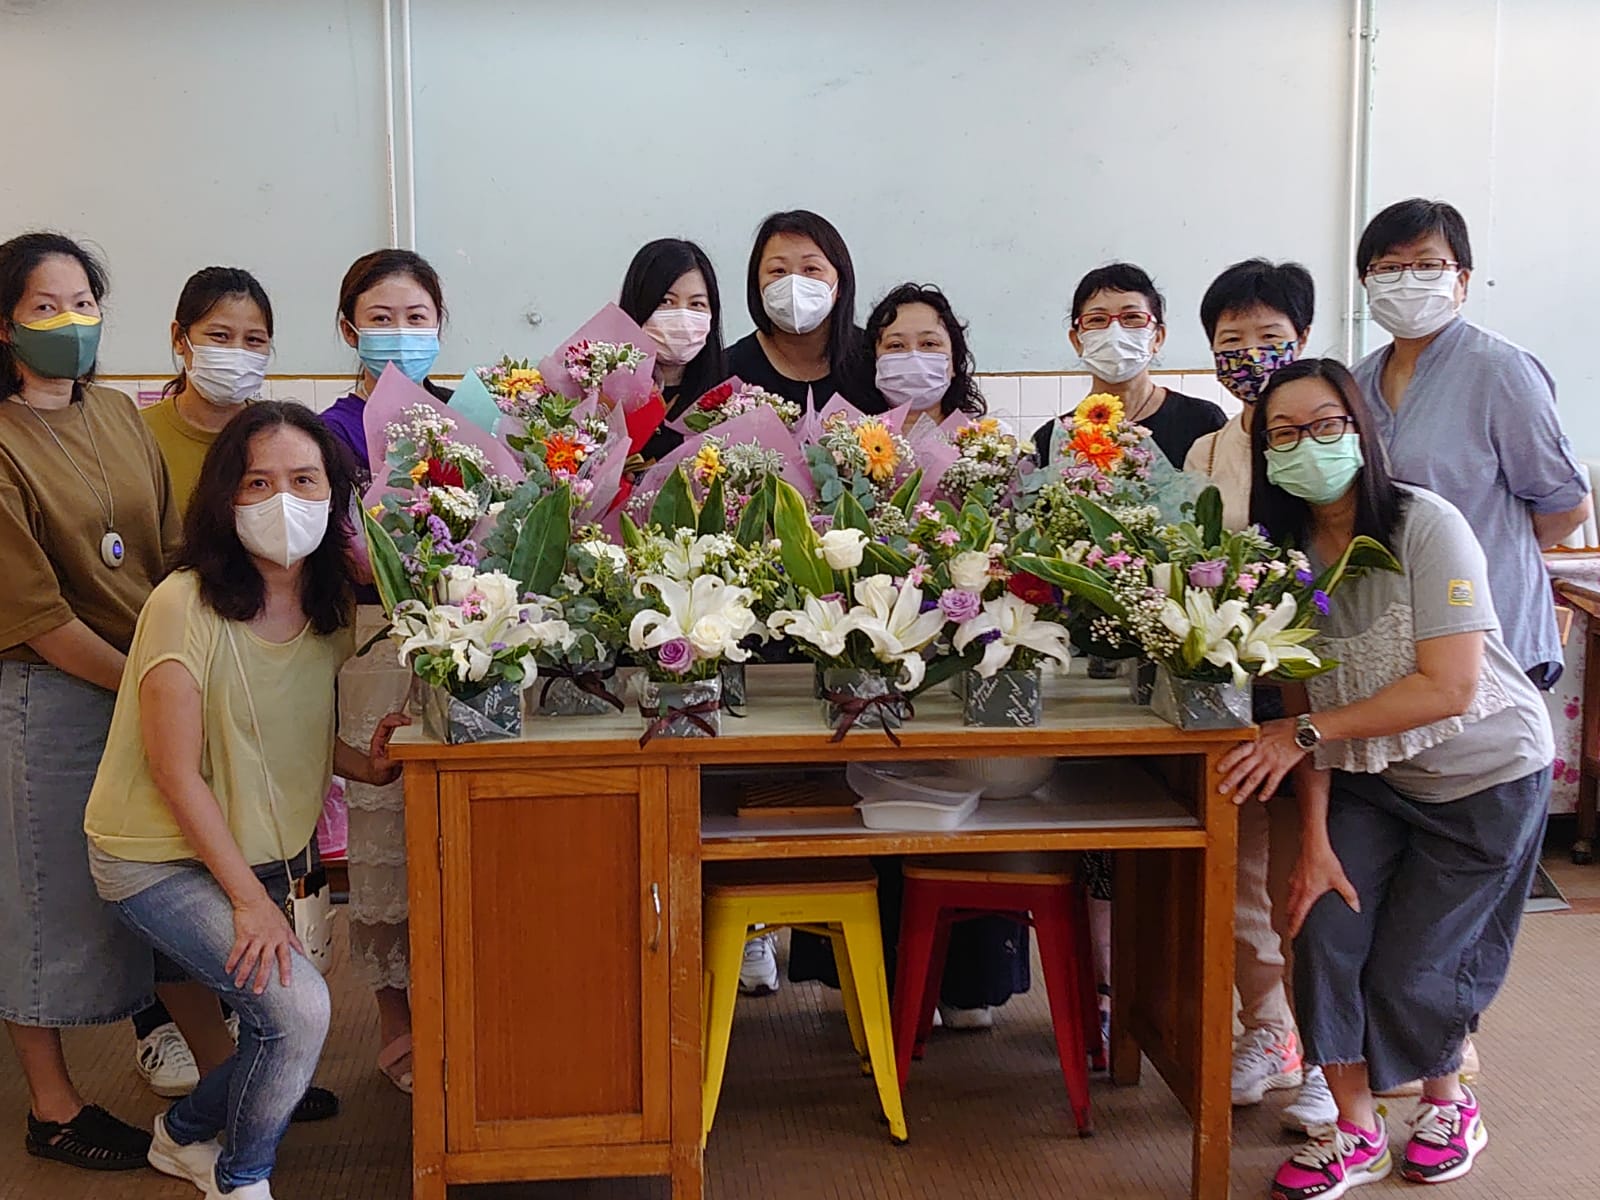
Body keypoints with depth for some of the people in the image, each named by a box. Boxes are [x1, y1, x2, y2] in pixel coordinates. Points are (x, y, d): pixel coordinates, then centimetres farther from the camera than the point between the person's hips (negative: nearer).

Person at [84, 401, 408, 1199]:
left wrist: (368, 766, -9)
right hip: (156, 860, -7)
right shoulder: (185, 604, -22)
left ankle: (187, 1133, 41)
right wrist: (249, 898, -17)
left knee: (275, 1028, 9)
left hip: (264, 850, 7)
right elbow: (177, 772, -19)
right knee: (297, 1005, -19)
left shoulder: (331, 605, -1)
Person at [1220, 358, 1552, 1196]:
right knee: (1326, 936, -7)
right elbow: (1304, 706, -6)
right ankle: (1354, 1133, 14)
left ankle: (1446, 1103, 32)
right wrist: (1314, 837, -13)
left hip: (1486, 773, -4)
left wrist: (1309, 733, -27)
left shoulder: (1426, 527, -23)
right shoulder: (1288, 551, -7)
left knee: (1410, 970, -1)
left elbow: (1450, 688, -28)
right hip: (1371, 776, 5)